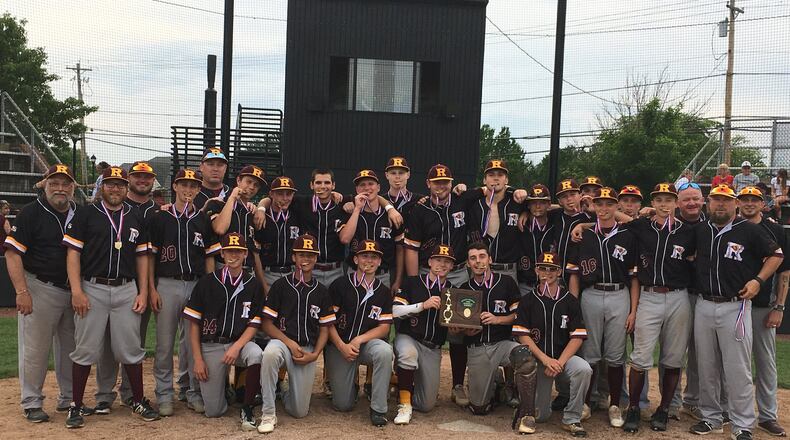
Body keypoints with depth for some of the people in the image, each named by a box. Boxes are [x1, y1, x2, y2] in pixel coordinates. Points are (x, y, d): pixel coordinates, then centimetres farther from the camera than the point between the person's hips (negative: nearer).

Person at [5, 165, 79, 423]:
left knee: (70, 348, 13)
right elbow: (13, 253, -12)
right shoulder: (31, 213, -8)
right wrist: (22, 291, -20)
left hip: (73, 292, 5)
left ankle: (69, 398, 25)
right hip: (40, 290, -5)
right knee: (35, 350, 0)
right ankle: (32, 403, 12)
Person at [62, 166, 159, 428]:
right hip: (92, 289, -2)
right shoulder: (86, 214, 2)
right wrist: (76, 291, -12)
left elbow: (142, 257, 13)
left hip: (127, 290, 3)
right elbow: (73, 253, -2)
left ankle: (138, 401, 18)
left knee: (131, 349, 6)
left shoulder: (135, 219, 12)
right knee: (86, 349, 2)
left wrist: (143, 292, 5)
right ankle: (76, 406, 14)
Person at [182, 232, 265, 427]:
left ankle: (247, 409, -16)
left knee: (256, 354, -37)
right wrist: (197, 359, -3)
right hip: (210, 346, 0)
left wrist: (236, 347, -17)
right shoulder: (207, 282, 1)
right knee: (213, 411, -4)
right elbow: (194, 323, 2)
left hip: (239, 342, 0)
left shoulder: (253, 285, 2)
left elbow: (253, 325, 1)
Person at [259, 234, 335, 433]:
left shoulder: (321, 291, 8)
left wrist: (314, 354, -9)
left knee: (300, 411, -3)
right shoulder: (280, 285, 1)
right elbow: (267, 323, -2)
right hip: (282, 341, -2)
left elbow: (324, 329, 9)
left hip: (308, 350, 2)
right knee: (270, 353, -41)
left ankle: (287, 393, 35)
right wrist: (290, 344, -15)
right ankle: (268, 414, -26)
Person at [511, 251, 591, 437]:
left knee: (583, 369, -31)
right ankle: (527, 413, 16)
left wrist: (559, 362, -17)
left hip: (564, 357, 0)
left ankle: (571, 418, -14)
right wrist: (545, 359, -18)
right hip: (537, 360, 0)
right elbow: (522, 335, -4)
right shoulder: (527, 301, 5)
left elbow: (577, 337, -3)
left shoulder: (570, 301, 4)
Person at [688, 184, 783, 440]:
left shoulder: (749, 230, -3)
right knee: (706, 368, 11)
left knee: (738, 369, -2)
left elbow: (776, 254, 5)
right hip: (703, 306, 4)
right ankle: (711, 418, 24)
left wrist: (758, 280, -6)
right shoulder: (699, 231, 9)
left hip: (735, 306, -4)